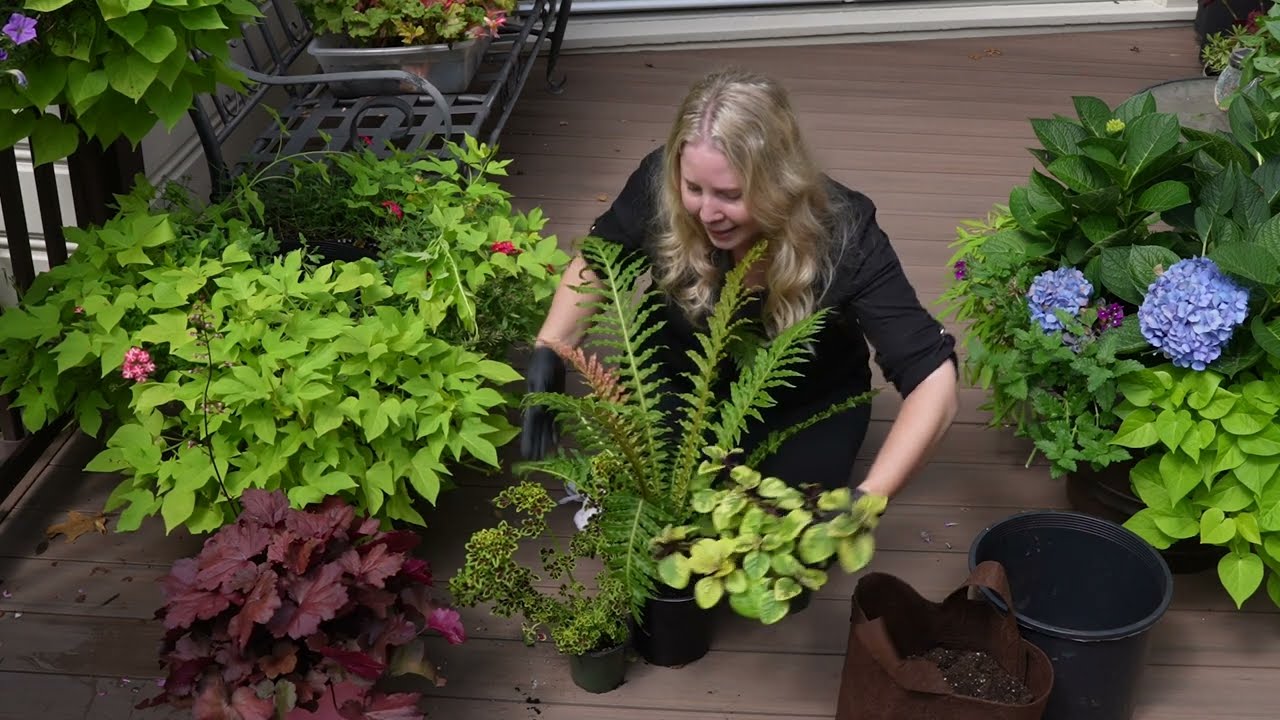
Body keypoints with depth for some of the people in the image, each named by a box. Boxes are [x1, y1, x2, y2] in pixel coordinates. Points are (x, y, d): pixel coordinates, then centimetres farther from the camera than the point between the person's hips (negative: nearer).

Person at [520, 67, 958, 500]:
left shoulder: (841, 237, -34)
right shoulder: (660, 184, -28)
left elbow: (933, 379, -36)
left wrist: (865, 498, -49)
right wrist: (549, 353, -22)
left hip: (802, 404, -1)